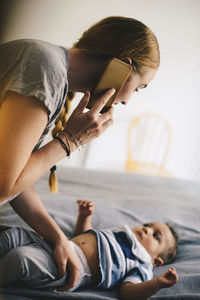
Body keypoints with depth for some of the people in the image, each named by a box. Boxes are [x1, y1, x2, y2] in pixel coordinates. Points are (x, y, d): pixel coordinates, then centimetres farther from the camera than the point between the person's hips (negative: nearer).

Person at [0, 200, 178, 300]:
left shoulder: (141, 266, 8)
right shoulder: (116, 234, 31)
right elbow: (83, 233, 42)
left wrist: (158, 283, -26)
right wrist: (85, 216, 23)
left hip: (70, 267, -8)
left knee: (20, 256, -28)